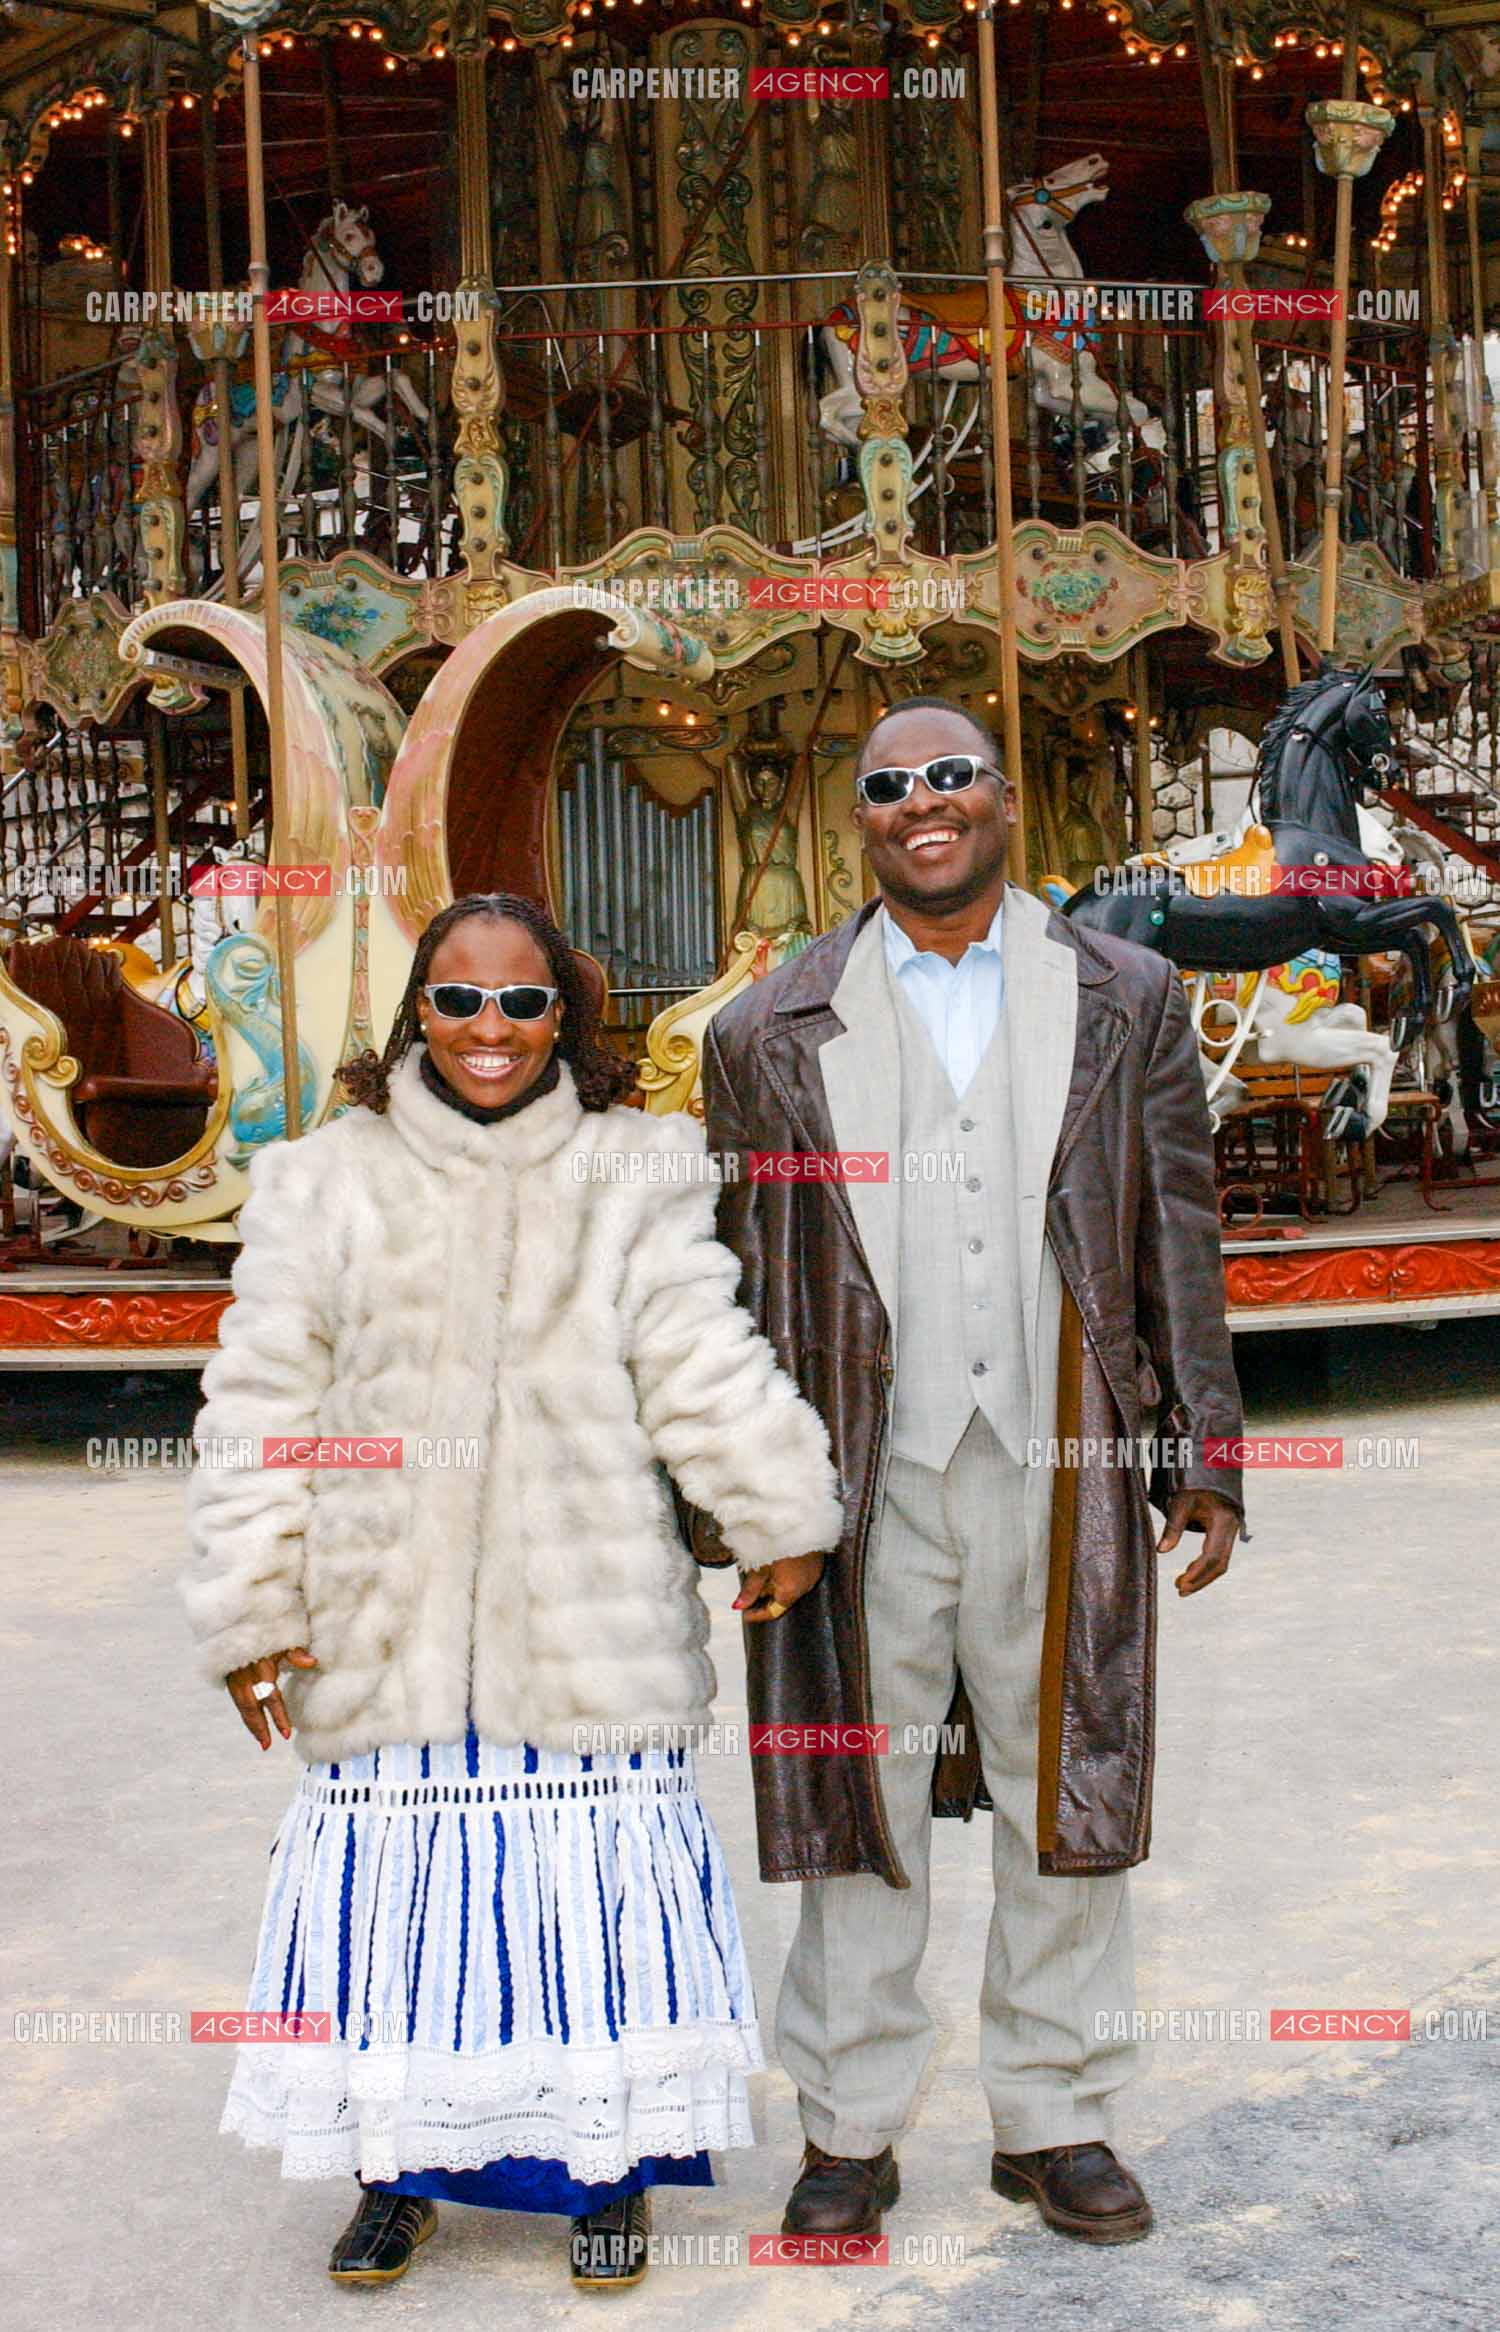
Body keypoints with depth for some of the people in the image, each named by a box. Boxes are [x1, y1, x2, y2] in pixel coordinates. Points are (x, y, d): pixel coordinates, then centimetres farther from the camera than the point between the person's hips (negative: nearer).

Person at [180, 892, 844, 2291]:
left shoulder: (637, 1173, 2)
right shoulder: (327, 1183, 4)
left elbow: (702, 1370, 2)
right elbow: (262, 1409, 4)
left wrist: (781, 1518, -2)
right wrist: (249, 1605, 3)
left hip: (590, 1623, -1)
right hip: (389, 1628, 1)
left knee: (596, 1896, 6)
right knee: (399, 1892, 8)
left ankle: (610, 2168, 26)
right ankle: (400, 2164, 30)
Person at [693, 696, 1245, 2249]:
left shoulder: (1125, 1001, 8)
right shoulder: (770, 1032, 5)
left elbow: (1179, 1245, 9)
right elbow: (732, 1286, 6)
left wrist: (1205, 1457, 5)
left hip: (1064, 1476, 1)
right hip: (859, 1484, 0)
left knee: (1065, 1800, 10)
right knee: (856, 1805, 8)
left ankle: (1053, 2120, 28)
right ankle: (849, 2129, 24)